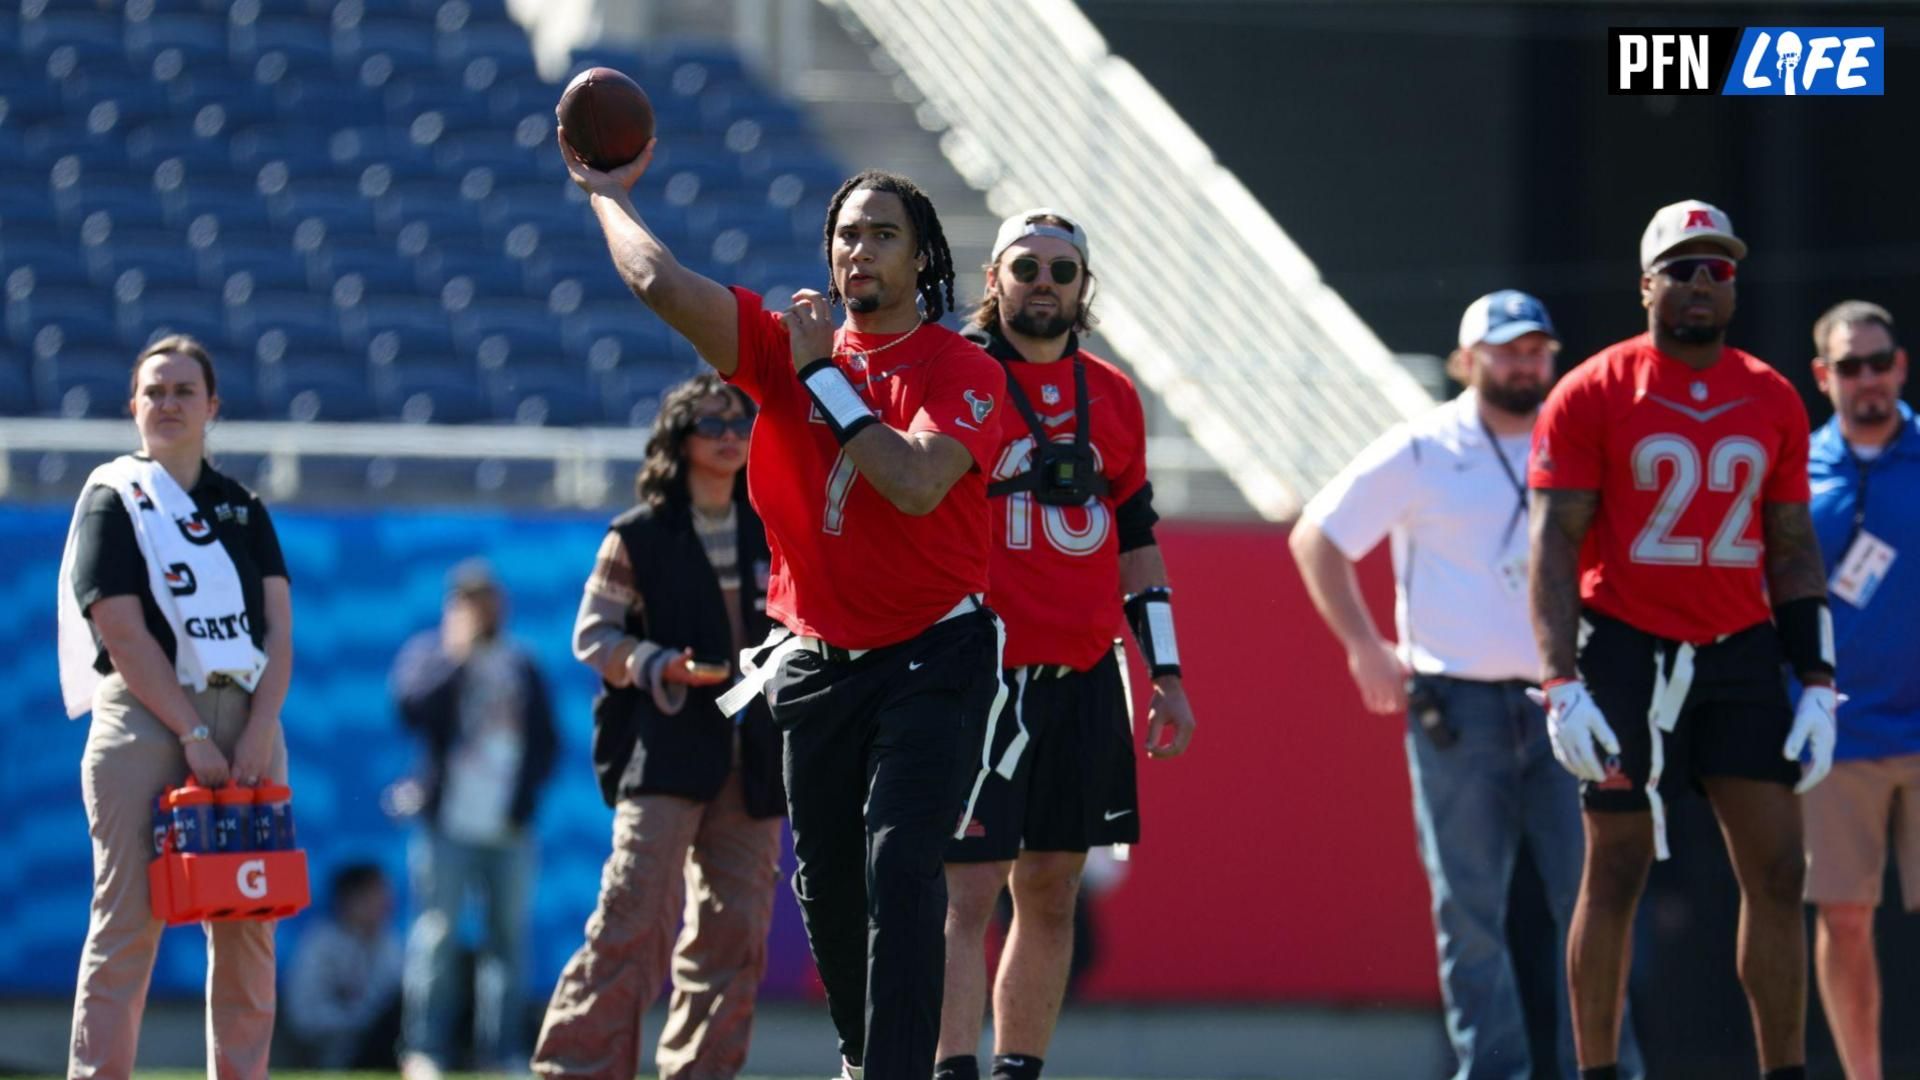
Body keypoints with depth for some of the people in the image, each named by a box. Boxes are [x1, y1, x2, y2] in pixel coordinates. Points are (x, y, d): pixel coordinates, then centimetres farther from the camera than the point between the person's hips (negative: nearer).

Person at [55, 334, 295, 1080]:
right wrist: (193, 735, -15)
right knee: (128, 921, -9)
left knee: (248, 930, 2)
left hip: (246, 718, 5)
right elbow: (124, 633, -7)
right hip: (147, 717, -5)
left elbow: (278, 625, 9)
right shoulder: (112, 500, 3)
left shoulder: (242, 508, 18)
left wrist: (259, 730, -7)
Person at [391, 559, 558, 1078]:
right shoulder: (428, 655, 4)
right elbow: (413, 709, -15)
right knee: (437, 937, -8)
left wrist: (523, 797, 0)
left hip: (509, 828, 4)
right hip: (448, 822, -4)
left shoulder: (522, 666, 16)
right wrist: (458, 655, -13)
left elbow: (545, 742, 15)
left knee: (510, 939, 3)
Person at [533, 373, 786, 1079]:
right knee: (636, 914, -15)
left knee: (733, 926, 2)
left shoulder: (772, 535, 15)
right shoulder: (640, 536, 3)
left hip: (752, 750, 5)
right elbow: (592, 634, 1)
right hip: (663, 748, -5)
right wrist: (657, 665, -14)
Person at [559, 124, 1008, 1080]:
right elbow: (659, 283, -4)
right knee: (827, 884, 13)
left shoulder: (965, 373, -7)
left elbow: (914, 483, -24)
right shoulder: (784, 346, 4)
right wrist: (609, 194, 6)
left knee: (900, 870, -19)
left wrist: (824, 374, -16)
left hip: (933, 657, -5)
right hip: (818, 665, 5)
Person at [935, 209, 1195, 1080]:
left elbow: (1135, 542, 19)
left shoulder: (1111, 397, 14)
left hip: (1084, 680, 6)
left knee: (1051, 897, 8)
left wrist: (1165, 673, 16)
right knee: (968, 892, -11)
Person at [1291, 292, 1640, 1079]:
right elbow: (1315, 536, 5)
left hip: (1562, 706, 2)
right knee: (1470, 910, -1)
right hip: (1456, 710, -2)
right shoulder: (1421, 452, 1)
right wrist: (1363, 645, -2)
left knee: (1589, 898, -4)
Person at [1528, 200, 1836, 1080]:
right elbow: (1554, 544, -6)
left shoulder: (1773, 401, 9)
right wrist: (1562, 687, -15)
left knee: (1777, 873, -1)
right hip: (1628, 652, -4)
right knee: (1615, 875, 0)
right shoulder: (1594, 395, -4)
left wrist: (1817, 684, 6)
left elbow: (1794, 548, 13)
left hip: (1742, 652, 4)